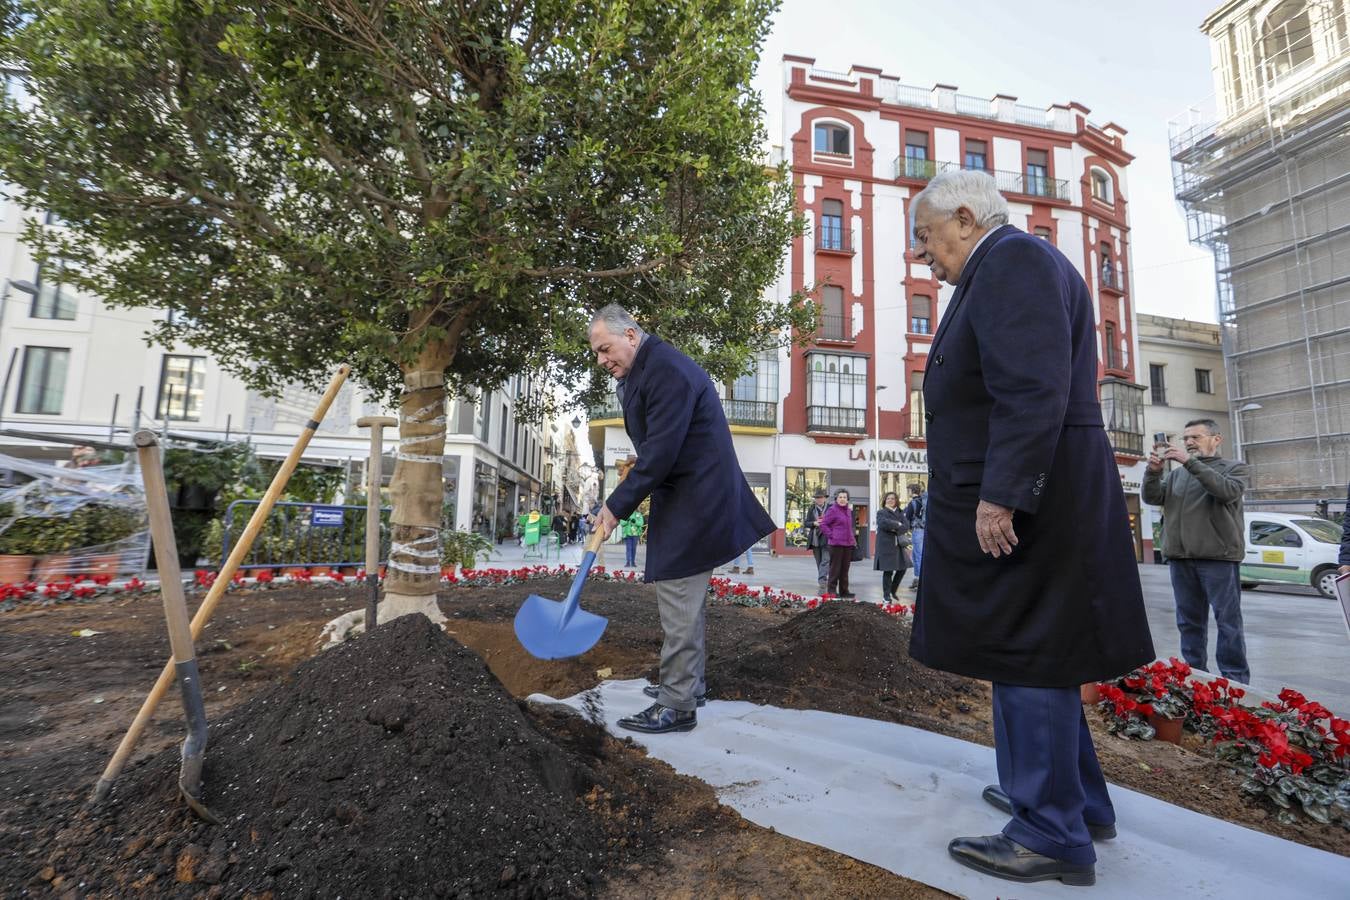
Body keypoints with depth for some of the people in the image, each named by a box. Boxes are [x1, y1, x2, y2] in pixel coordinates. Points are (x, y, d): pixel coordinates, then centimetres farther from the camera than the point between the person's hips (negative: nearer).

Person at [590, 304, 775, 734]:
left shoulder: (667, 369, -19)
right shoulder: (640, 372, 13)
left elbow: (661, 451, -24)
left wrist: (618, 504, -19)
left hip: (695, 501, -11)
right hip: (685, 499, 11)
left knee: (679, 601, -6)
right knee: (687, 597, 18)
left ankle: (677, 706, 5)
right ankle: (691, 682, 33)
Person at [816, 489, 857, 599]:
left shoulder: (848, 510, 14)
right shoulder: (832, 510, -9)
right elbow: (823, 524, -11)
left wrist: (853, 537, 12)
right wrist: (831, 535, -12)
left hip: (848, 543, 7)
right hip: (836, 544, -7)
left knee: (845, 568, 12)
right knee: (835, 568, -3)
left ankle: (844, 591, 20)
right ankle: (831, 590, 5)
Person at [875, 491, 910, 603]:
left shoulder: (900, 513, 14)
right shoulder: (881, 512, 0)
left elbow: (906, 526, 0)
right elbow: (884, 523, -21)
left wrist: (895, 529, -15)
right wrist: (898, 524, -10)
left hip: (899, 545, 6)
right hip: (886, 545, -5)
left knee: (902, 569, 7)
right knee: (888, 571, -3)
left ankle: (892, 591, 27)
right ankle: (886, 596, 7)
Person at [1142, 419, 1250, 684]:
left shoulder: (1234, 467, 7)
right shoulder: (1177, 474, 18)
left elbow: (1228, 490, -14)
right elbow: (1152, 498, 6)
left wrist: (1190, 462, -19)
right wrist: (1153, 471, -11)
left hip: (1218, 556, -4)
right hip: (1180, 558, 4)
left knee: (1228, 621, 0)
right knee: (1189, 622, 10)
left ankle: (1235, 680, 7)